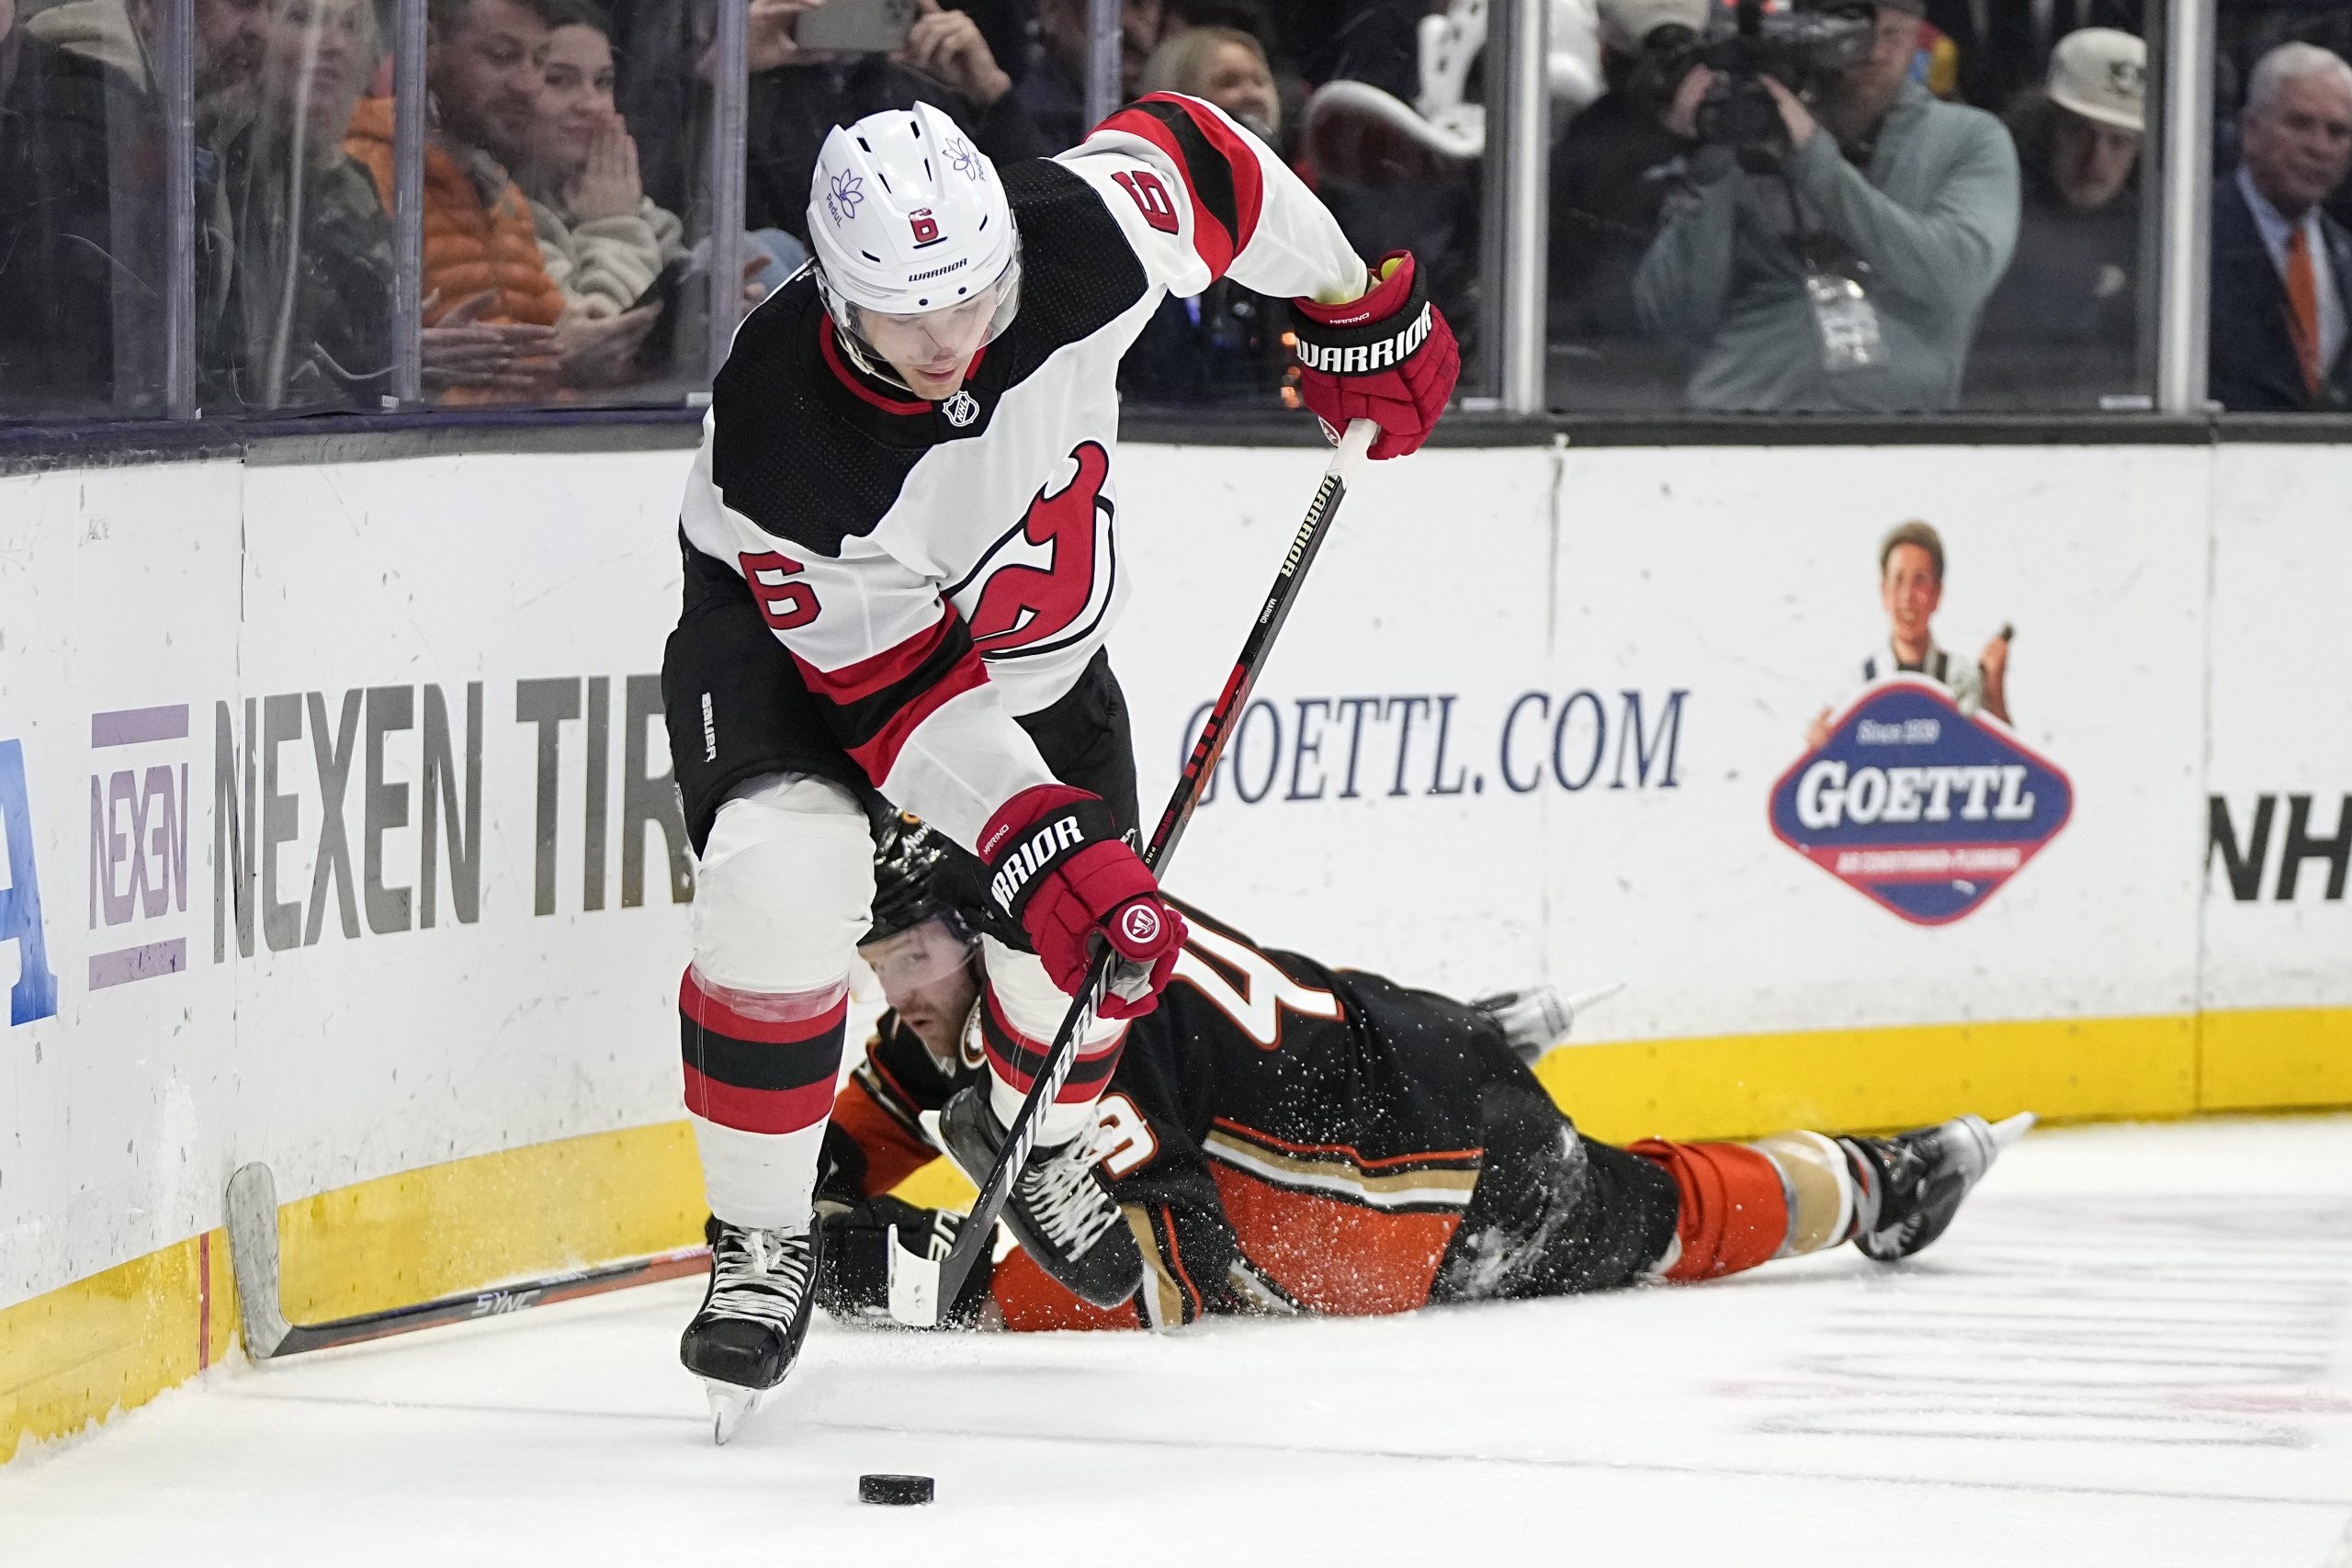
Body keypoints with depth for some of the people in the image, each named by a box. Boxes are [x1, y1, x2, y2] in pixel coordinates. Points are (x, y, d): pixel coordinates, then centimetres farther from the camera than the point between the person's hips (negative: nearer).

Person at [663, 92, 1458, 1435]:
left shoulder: (1080, 238, -34)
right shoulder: (779, 437, -39)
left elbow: (1192, 151, -10)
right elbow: (897, 687, -31)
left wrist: (1359, 312, 0)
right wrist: (1042, 842, -38)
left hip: (1033, 633, 4)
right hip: (799, 625, -4)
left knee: (1099, 931, 2)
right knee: (784, 875, -29)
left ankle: (1029, 1135, 39)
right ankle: (763, 1239, -10)